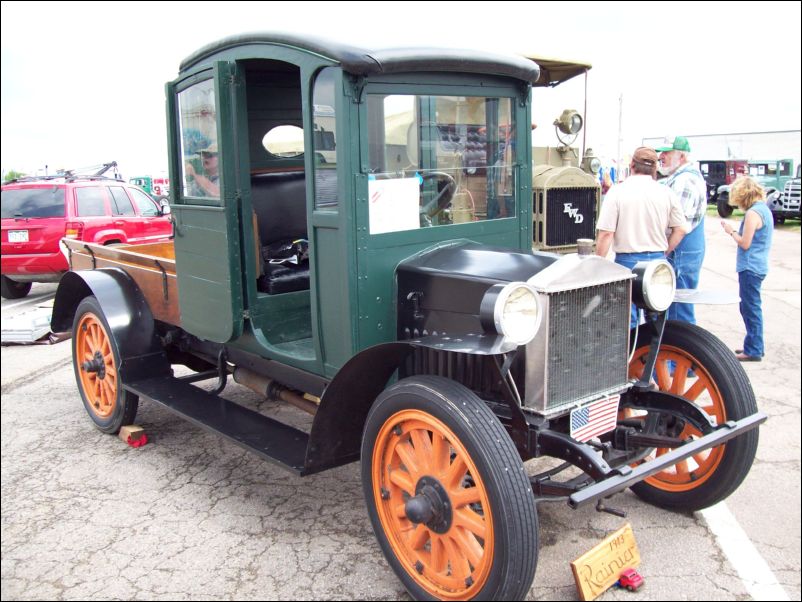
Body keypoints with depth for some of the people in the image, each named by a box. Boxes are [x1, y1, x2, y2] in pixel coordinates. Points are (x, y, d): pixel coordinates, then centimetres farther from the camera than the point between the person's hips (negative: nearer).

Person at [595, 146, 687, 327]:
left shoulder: (617, 192, -9)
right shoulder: (667, 193, 1)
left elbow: (605, 234, -11)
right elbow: (680, 229, 3)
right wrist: (663, 253, 16)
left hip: (627, 260, -3)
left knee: (627, 319, 5)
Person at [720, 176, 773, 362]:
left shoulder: (753, 213, -18)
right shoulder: (765, 209, 12)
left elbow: (745, 243, -17)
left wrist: (731, 231, -3)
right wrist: (734, 230, 9)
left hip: (750, 267, -10)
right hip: (759, 265, 10)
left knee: (750, 308, -3)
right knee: (751, 307, 17)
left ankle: (753, 350, 2)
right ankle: (756, 346, 26)